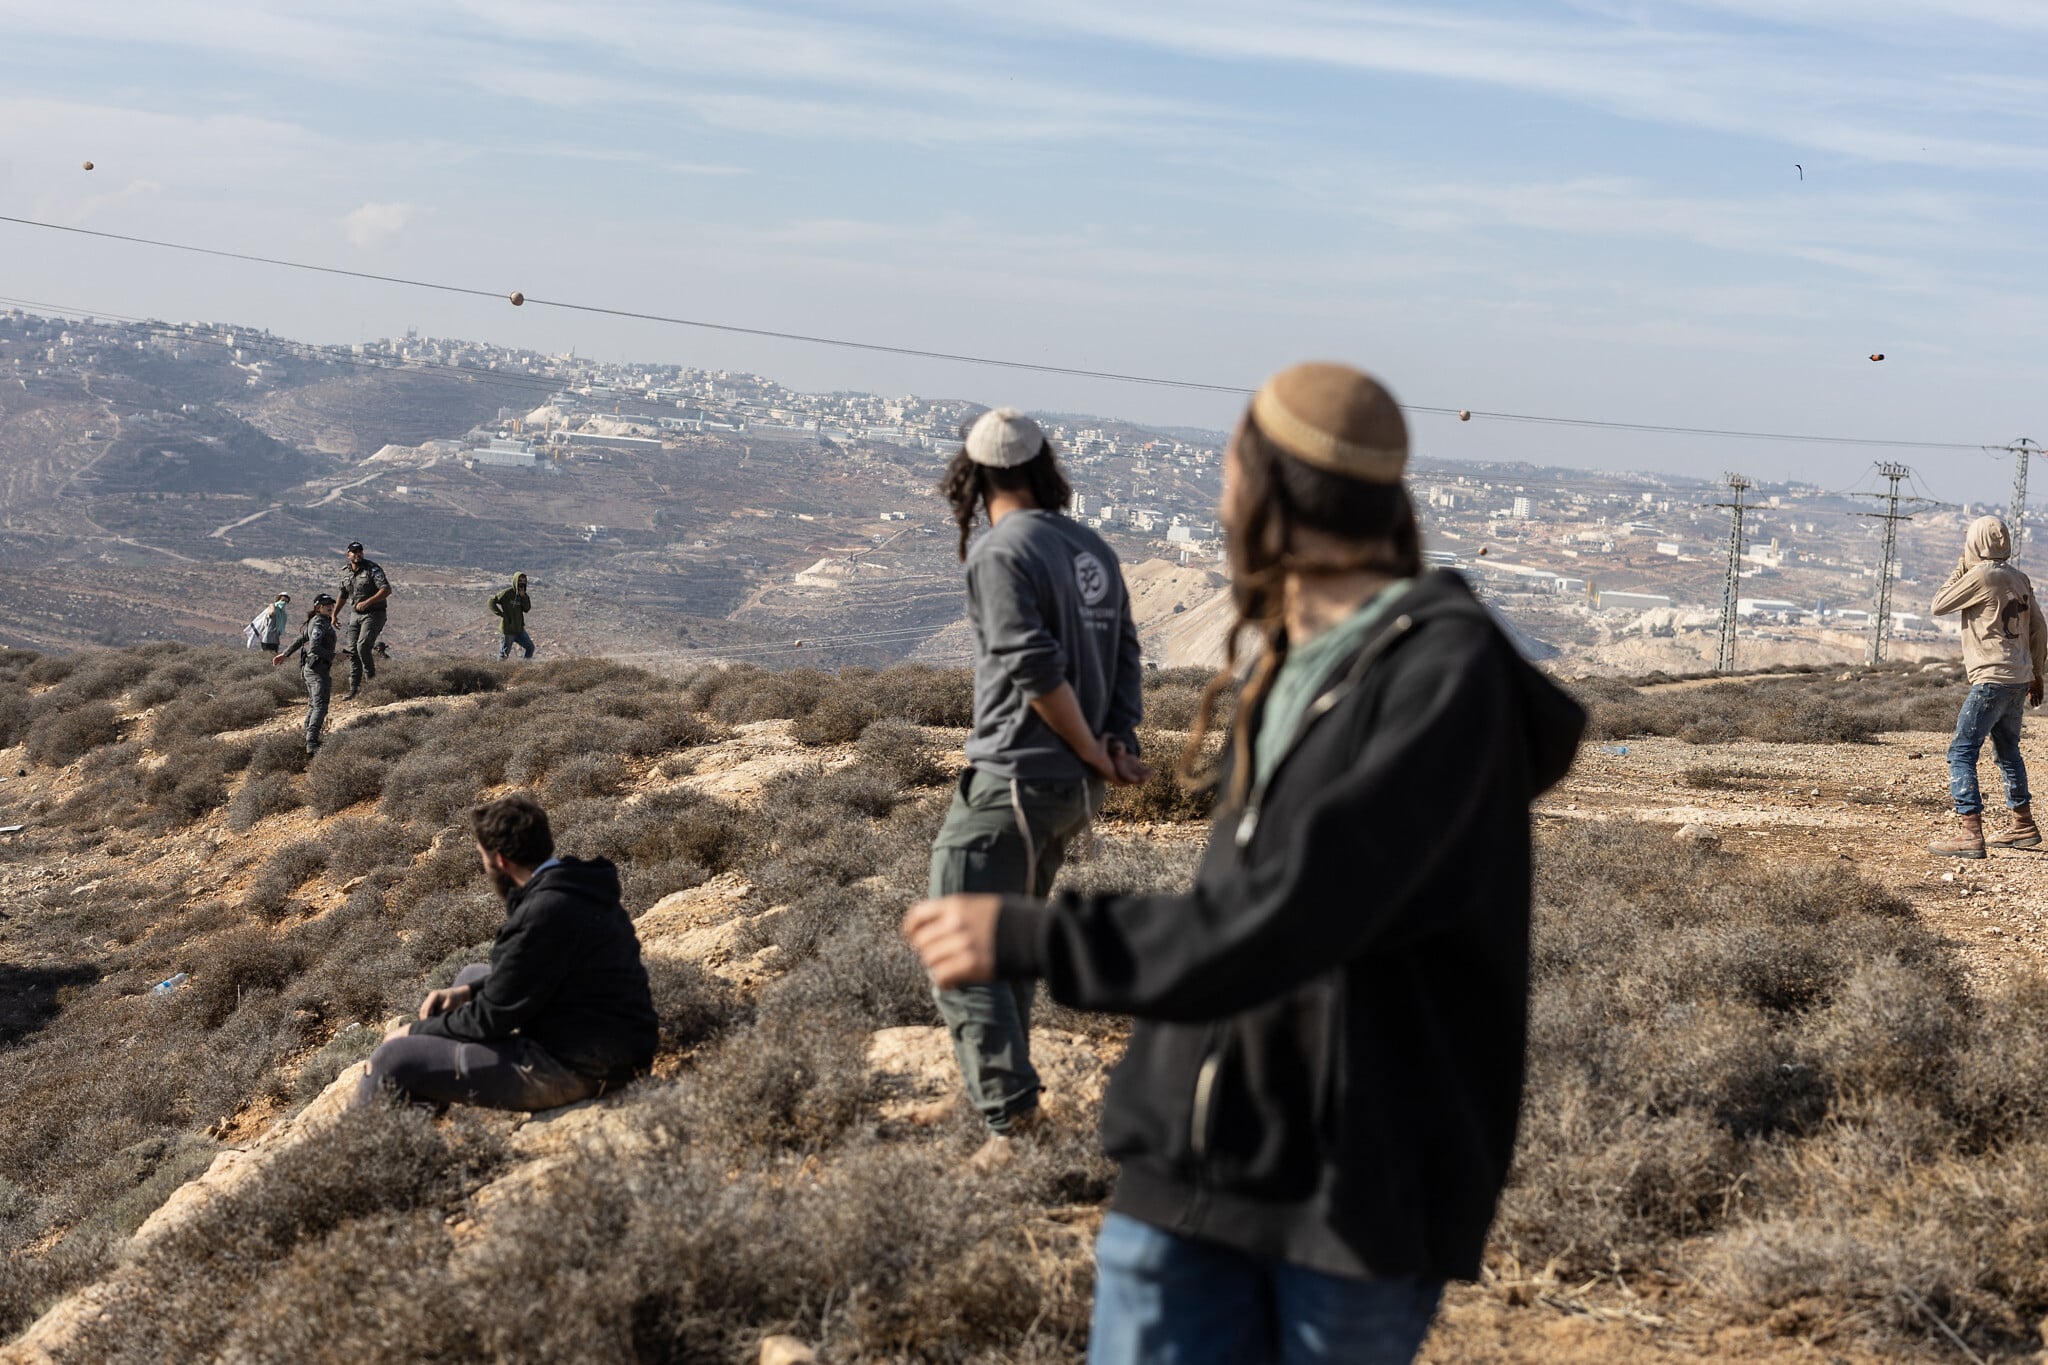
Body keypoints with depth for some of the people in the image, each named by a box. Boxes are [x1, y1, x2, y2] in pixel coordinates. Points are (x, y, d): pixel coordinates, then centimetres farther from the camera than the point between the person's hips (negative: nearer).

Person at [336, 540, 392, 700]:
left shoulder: (373, 568, -12)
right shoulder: (345, 573, 8)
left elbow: (386, 590, -22)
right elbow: (343, 595, 24)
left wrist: (367, 602, -29)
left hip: (374, 614, -6)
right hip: (356, 615, 7)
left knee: (363, 647, -22)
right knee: (352, 651, 3)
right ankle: (354, 689, 8)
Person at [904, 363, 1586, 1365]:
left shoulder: (1448, 675, -16)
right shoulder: (1289, 664, 11)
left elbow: (1281, 920, -24)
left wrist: (1030, 941, -22)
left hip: (1362, 1188, -6)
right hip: (1198, 1161, 6)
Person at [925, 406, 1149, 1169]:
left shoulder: (1001, 554, -14)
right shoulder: (1093, 549, 11)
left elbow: (1039, 672, -20)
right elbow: (1125, 656, 8)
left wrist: (1095, 755, -9)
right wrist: (1118, 741, -3)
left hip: (1013, 782, -9)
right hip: (1072, 789, 9)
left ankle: (1011, 1121, -11)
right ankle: (1004, 1087, 33)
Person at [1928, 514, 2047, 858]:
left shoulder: (1980, 575, -12)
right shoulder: (2019, 579, 12)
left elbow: (1939, 606, -4)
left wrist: (1959, 570, 7)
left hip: (1992, 680, -9)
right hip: (2019, 679, 9)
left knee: (1962, 751, -11)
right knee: (2008, 752, 22)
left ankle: (1969, 833, -20)